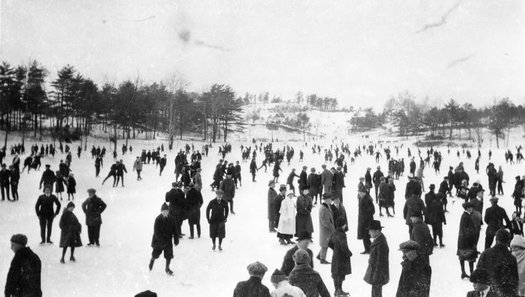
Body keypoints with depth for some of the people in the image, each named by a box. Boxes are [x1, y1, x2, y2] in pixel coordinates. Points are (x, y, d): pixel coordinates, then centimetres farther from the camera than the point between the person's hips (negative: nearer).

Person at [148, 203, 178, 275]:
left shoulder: (171, 219, -5)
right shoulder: (158, 219, -18)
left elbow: (174, 230, 3)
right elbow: (156, 232, -18)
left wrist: (176, 239, 1)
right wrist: (162, 241, -22)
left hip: (168, 240, 3)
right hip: (158, 240, -3)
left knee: (169, 255, 0)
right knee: (155, 254, 11)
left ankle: (167, 268, 20)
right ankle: (152, 261, 45)